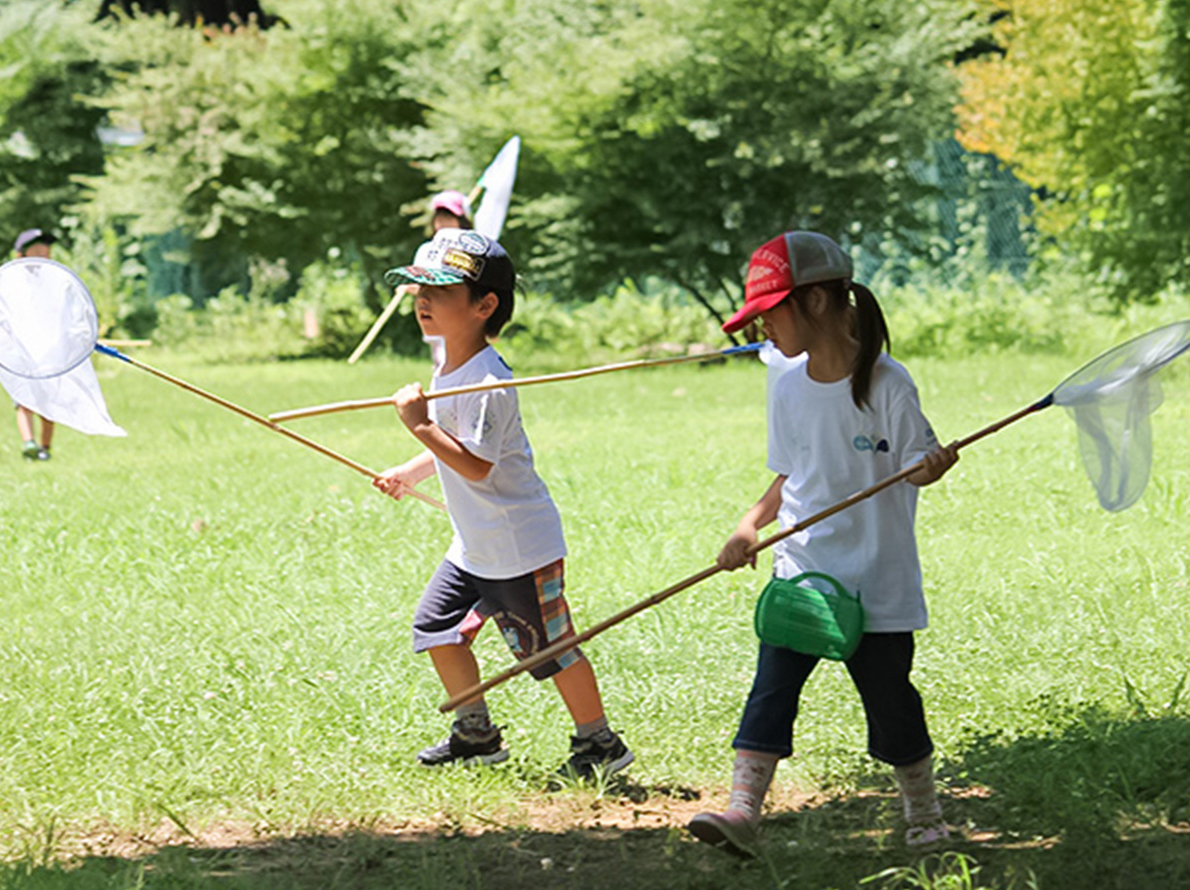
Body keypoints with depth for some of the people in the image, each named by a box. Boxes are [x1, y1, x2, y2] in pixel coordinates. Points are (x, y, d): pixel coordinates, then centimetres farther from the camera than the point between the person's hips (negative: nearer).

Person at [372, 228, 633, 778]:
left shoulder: (485, 382, -25)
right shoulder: (448, 366, 7)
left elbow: (476, 465, -30)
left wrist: (421, 426, -31)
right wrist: (409, 473, 22)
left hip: (518, 545, -10)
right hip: (473, 545, 10)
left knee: (550, 647, -1)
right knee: (436, 627, 12)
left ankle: (599, 742, 14)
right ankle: (476, 734, 26)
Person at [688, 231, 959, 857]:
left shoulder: (885, 383, -11)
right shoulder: (787, 386, 5)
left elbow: (916, 467, -6)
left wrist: (933, 468, -29)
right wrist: (751, 526, 0)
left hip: (876, 579, -4)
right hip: (799, 570, 4)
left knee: (889, 698, 6)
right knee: (771, 686, -10)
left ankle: (925, 818, 24)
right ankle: (742, 811, -18)